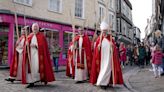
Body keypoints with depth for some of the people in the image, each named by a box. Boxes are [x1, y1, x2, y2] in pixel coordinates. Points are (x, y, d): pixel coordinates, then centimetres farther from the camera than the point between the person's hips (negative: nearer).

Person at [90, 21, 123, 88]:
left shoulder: (110, 38, 6)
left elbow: (114, 48, 5)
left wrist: (112, 46, -15)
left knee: (107, 69, -3)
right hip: (101, 57, 0)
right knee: (102, 69, 0)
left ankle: (103, 83, 4)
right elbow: (96, 49, 3)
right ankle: (104, 83, 9)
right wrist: (98, 47, -18)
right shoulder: (99, 39, 5)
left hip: (108, 57, 0)